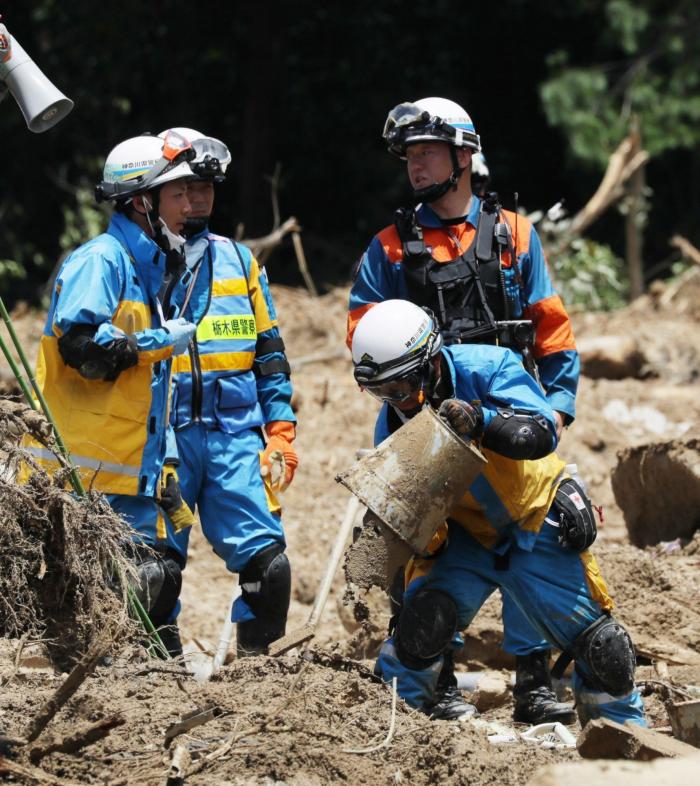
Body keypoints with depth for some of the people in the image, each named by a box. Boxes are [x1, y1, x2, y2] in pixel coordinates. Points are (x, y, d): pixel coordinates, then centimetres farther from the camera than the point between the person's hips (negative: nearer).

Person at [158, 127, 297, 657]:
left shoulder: (238, 261, 15)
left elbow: (270, 352, 17)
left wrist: (280, 430, 8)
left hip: (236, 434, 2)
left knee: (266, 558, -8)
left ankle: (256, 660, 3)